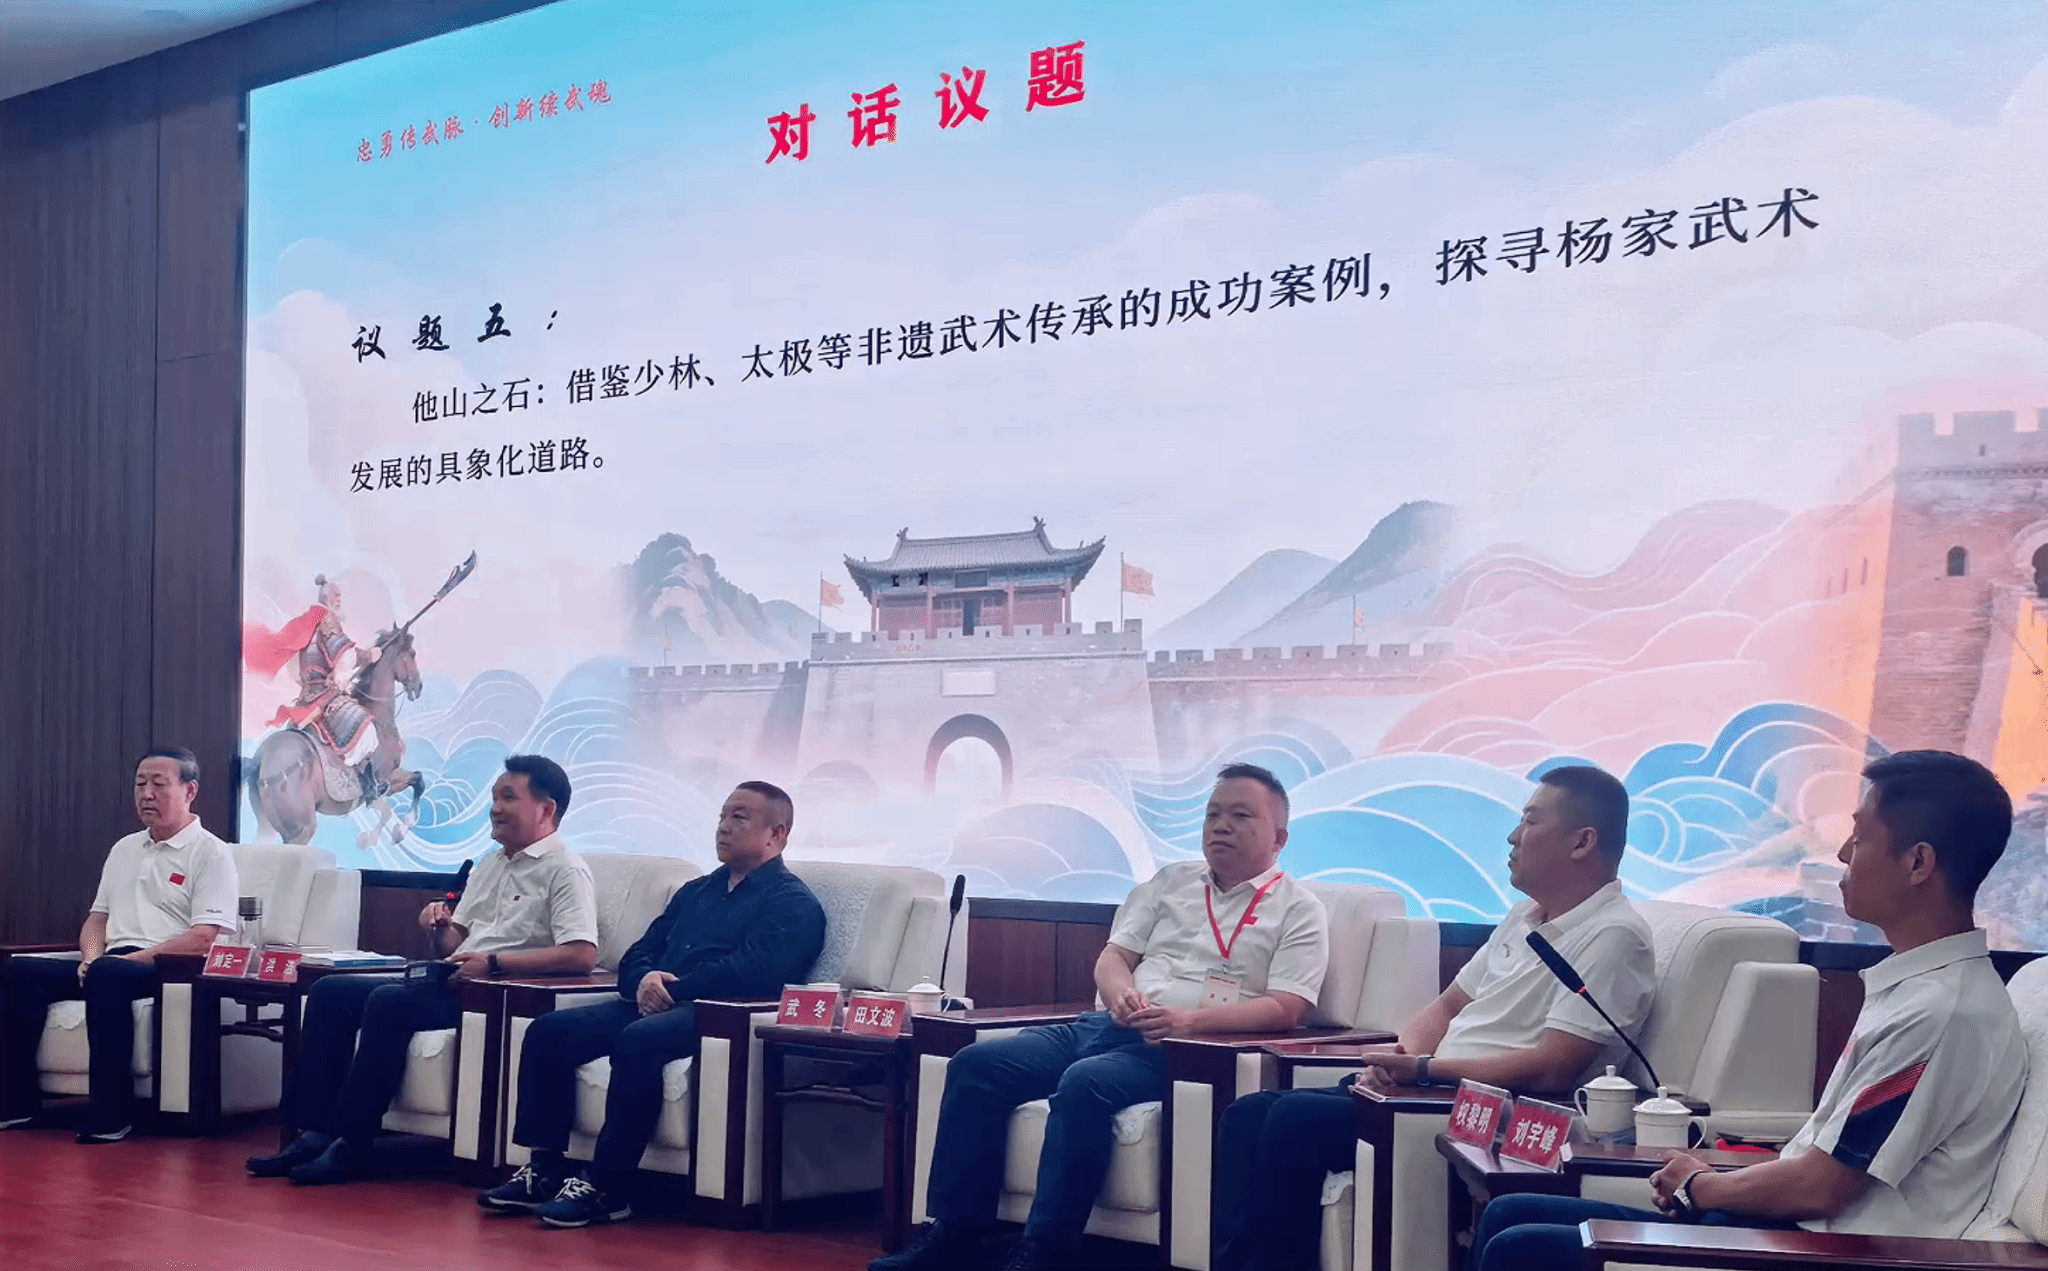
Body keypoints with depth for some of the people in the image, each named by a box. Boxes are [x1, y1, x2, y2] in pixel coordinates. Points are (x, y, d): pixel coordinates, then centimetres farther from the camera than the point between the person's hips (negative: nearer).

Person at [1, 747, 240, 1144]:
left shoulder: (210, 853, -1)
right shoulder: (124, 849, 23)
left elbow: (205, 937, -12)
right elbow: (97, 917, 23)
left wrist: (135, 957, -18)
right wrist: (91, 956, 0)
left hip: (169, 969, -7)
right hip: (112, 964, 7)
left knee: (107, 975, -39)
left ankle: (110, 1115, -35)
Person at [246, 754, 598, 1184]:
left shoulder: (565, 870, -7)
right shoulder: (490, 862, 22)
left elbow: (582, 955, -22)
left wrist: (493, 962, -23)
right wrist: (440, 926, 1)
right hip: (453, 983, 10)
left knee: (388, 1001, -30)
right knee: (330, 991, -1)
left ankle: (350, 1145, -22)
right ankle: (315, 1132, -8)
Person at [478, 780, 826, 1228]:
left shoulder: (793, 903, 4)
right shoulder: (696, 891, 29)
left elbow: (757, 970, -13)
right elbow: (637, 954, 23)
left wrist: (674, 989, -13)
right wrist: (643, 979, -2)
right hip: (653, 1005, 8)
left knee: (638, 1040, -37)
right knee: (548, 1031, -11)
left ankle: (606, 1187, -32)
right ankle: (545, 1170, -11)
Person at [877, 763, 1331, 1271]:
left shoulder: (1298, 910, 5)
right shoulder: (1171, 881, 22)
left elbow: (1285, 1009, -7)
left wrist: (1192, 1020, -21)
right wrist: (1120, 992, -7)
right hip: (1107, 1028, 7)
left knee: (1085, 1083, -36)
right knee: (975, 1065, -13)